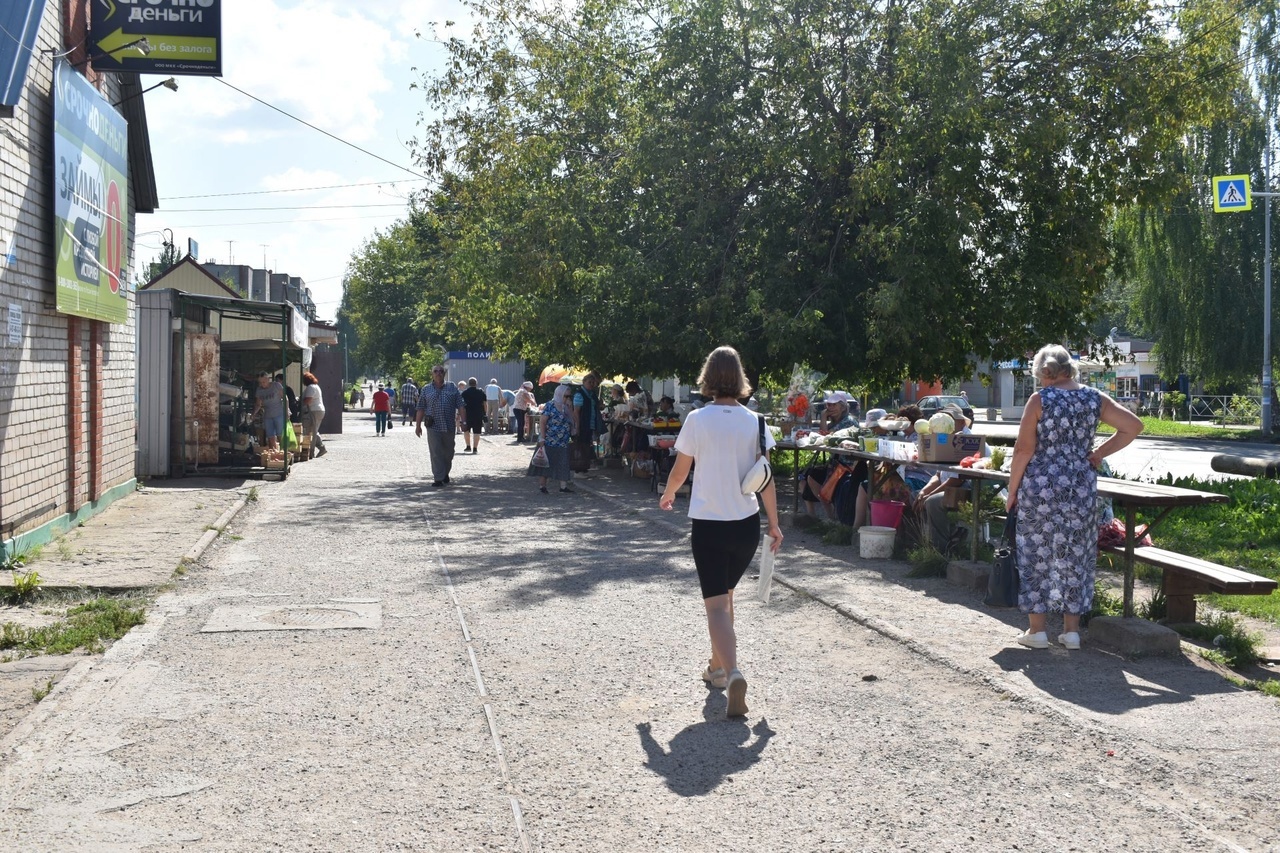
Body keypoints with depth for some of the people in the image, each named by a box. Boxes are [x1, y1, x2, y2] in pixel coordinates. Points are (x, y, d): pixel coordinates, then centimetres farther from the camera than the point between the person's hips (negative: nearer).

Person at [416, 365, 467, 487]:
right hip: (433, 426, -2)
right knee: (436, 453, -7)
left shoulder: (452, 388, 8)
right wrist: (418, 425, 2)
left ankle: (445, 473, 32)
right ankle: (439, 478, -6)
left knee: (448, 452, 12)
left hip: (449, 426, 2)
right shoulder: (426, 389, 6)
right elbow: (421, 408, 6)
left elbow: (460, 406, 5)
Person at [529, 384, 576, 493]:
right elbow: (543, 422, -11)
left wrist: (570, 408, -4)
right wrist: (542, 438, -16)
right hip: (550, 442, -6)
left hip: (563, 442, 6)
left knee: (563, 463, 5)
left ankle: (563, 485, 9)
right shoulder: (550, 406, -9)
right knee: (546, 463, 1)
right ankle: (542, 485, 9)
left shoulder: (566, 407, 11)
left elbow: (571, 421, 7)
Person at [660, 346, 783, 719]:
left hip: (708, 524, -3)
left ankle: (733, 673, -25)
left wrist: (667, 495, 22)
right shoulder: (753, 422, -2)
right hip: (746, 524, 3)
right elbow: (765, 478, -2)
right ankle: (718, 665, 33)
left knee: (716, 604, -4)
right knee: (725, 595, 24)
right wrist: (774, 523, 6)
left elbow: (680, 470, 2)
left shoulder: (697, 420, -8)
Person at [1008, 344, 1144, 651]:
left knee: (1037, 556, 7)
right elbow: (1134, 425, 4)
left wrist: (1012, 491, 0)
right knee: (1076, 557, 12)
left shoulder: (1039, 400, -7)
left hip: (1041, 487, -4)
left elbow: (1024, 449, -8)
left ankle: (1037, 629, 10)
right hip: (1082, 489, 4)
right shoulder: (1094, 399, 4)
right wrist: (1099, 453, 6)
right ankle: (1071, 630, 16)